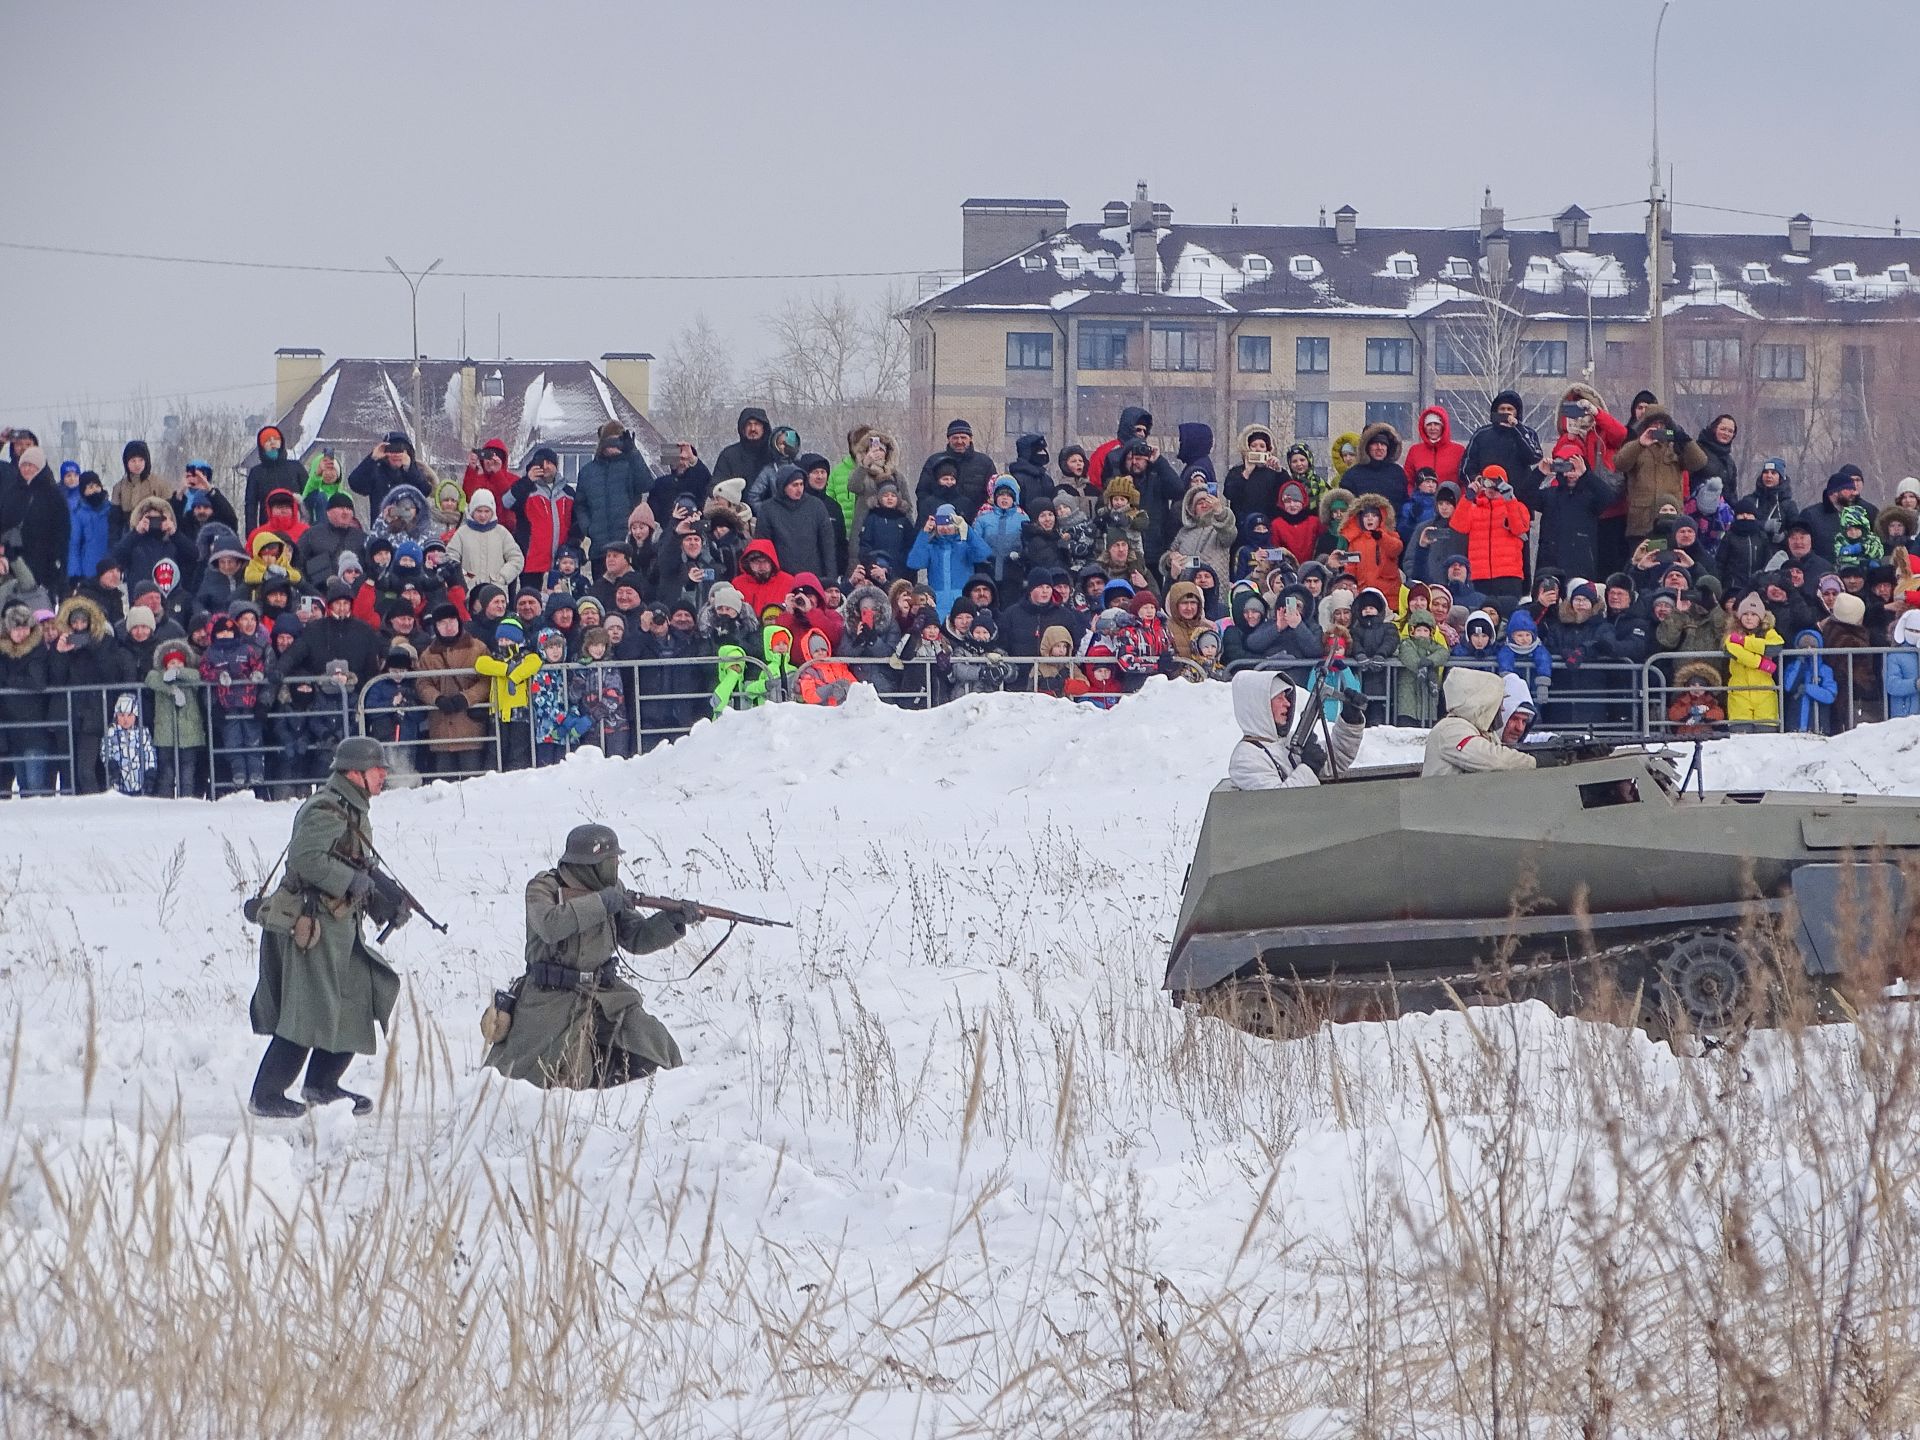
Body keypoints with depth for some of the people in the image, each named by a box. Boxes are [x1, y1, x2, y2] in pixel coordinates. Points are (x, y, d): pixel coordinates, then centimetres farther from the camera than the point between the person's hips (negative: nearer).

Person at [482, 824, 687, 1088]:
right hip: (553, 1001, -5)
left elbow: (636, 939, 7)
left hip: (605, 995, 5)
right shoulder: (543, 888, -12)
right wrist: (601, 902, -31)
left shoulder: (612, 889, 5)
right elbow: (550, 926, -33)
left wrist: (673, 921, -10)